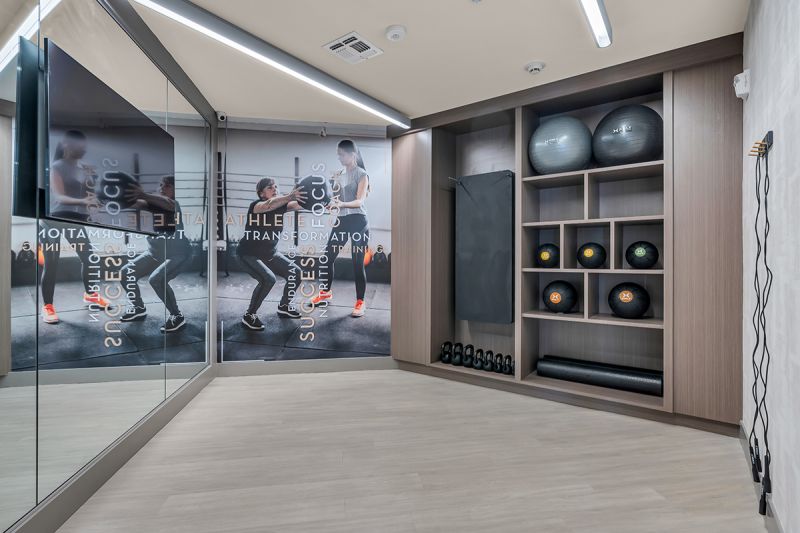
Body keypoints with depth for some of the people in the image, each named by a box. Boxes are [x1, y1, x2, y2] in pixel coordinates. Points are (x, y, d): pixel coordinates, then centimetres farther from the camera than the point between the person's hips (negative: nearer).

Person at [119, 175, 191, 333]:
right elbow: (136, 203, -17)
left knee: (156, 279, -28)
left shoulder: (177, 205, -16)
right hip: (154, 252, 8)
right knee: (126, 273, 4)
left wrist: (145, 195, -56)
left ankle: (178, 317, -12)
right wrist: (126, 195, -37)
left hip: (177, 254, -8)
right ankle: (139, 308, 26)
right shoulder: (155, 203, 2)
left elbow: (168, 204, -41)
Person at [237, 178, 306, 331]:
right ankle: (249, 316, -8)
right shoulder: (255, 205, -21)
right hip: (248, 254, -6)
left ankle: (284, 306, 20)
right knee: (268, 279, -28)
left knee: (296, 272, -4)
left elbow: (299, 205, -24)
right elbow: (269, 205, -45)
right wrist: (289, 196, -62)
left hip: (270, 253, 6)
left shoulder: (281, 205, -6)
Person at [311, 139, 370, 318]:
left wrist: (341, 204, -36)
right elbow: (335, 198, 16)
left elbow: (359, 201, -19)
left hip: (358, 222, -6)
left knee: (358, 263, -5)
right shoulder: (340, 174, 13)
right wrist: (334, 183, -2)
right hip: (341, 221, 6)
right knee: (327, 258, 7)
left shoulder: (362, 174, -6)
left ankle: (360, 302, 7)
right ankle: (325, 292, 28)